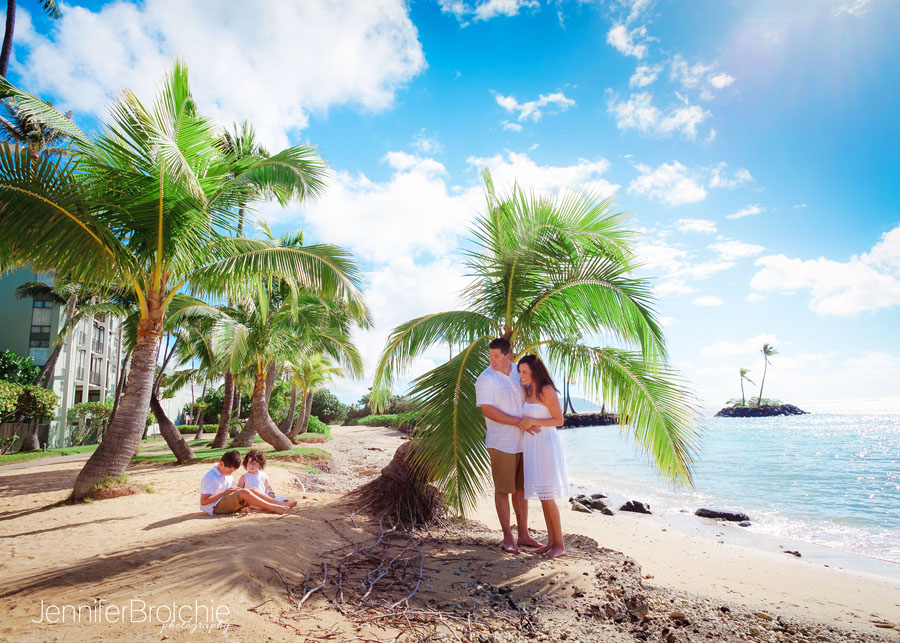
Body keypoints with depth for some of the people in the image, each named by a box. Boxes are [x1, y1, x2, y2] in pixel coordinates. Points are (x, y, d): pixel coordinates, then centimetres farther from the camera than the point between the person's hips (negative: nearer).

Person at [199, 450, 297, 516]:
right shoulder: (210, 478, -16)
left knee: (251, 491, -11)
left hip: (227, 503, 9)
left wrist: (233, 491, -2)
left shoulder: (228, 476, 13)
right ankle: (273, 508, -31)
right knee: (244, 492, -28)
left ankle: (280, 504, -19)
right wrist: (224, 493, -22)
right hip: (215, 508, -9)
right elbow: (203, 501, -21)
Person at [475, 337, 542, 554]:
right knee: (503, 490, 3)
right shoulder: (485, 379, -11)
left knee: (521, 488, 12)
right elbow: (488, 410, -19)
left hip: (522, 442, 6)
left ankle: (523, 535, 23)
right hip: (501, 444, -5)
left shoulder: (518, 372, 6)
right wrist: (520, 422, -21)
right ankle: (508, 537, 15)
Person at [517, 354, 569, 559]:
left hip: (545, 445, -8)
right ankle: (551, 542, 17)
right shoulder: (527, 391, 12)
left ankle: (559, 545, 4)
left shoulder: (547, 391, -11)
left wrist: (532, 421, -19)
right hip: (531, 446, 8)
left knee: (547, 496, -5)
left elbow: (559, 420, -12)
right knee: (543, 497, 10)